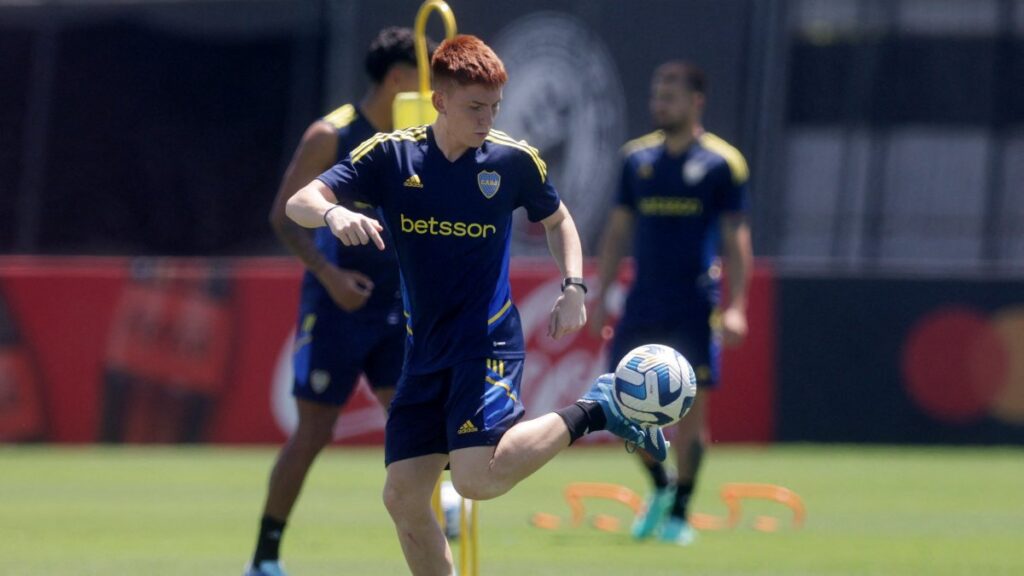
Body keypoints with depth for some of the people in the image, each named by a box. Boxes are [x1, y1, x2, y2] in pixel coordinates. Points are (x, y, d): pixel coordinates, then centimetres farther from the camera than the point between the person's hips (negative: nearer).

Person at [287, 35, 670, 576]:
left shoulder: (514, 159, -3)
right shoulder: (390, 155, -3)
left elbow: (556, 220, 16)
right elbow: (298, 202, -10)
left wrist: (573, 288, 0)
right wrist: (333, 212, -33)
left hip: (489, 342, -4)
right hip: (425, 353, 4)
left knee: (476, 479, -23)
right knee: (402, 496, 0)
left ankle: (592, 411, -1)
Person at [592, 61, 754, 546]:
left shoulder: (722, 163, -1)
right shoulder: (637, 157, 9)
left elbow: (735, 241, -1)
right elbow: (618, 232, 14)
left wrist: (735, 307, -10)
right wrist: (600, 295, 8)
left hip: (695, 310, -4)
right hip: (642, 303, 4)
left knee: (690, 408, -4)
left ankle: (679, 512, 8)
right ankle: (660, 487, 23)